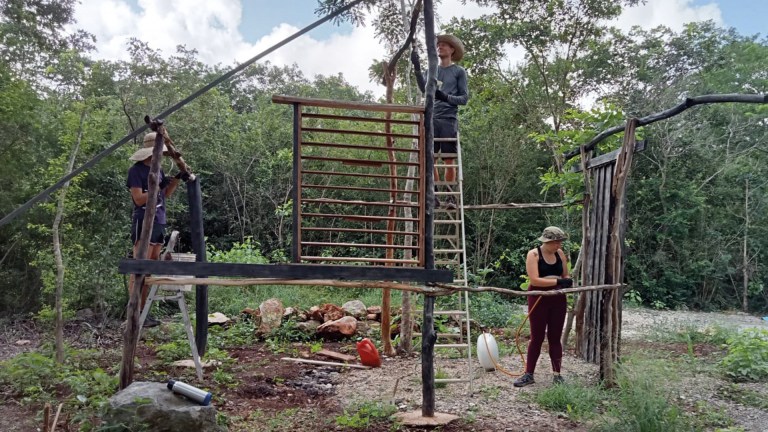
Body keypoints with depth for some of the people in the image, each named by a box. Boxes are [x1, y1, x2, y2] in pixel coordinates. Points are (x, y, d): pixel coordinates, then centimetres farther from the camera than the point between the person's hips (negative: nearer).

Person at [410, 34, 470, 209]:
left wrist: (447, 97, -16)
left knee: (449, 160, -3)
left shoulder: (459, 71, 8)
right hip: (432, 119, 3)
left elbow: (464, 98, 2)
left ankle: (450, 196, 3)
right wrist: (417, 68, -12)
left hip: (449, 120, -3)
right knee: (430, 159, 0)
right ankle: (434, 195, 7)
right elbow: (424, 89, -1)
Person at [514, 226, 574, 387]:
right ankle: (529, 374, 11)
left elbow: (565, 275, 11)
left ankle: (557, 374, 15)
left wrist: (567, 282, -13)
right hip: (539, 300, -4)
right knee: (536, 337, 2)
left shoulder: (560, 253, 5)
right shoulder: (533, 254, -10)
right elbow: (534, 280, -20)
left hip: (558, 300, 4)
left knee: (555, 337, 9)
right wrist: (558, 281, -26)